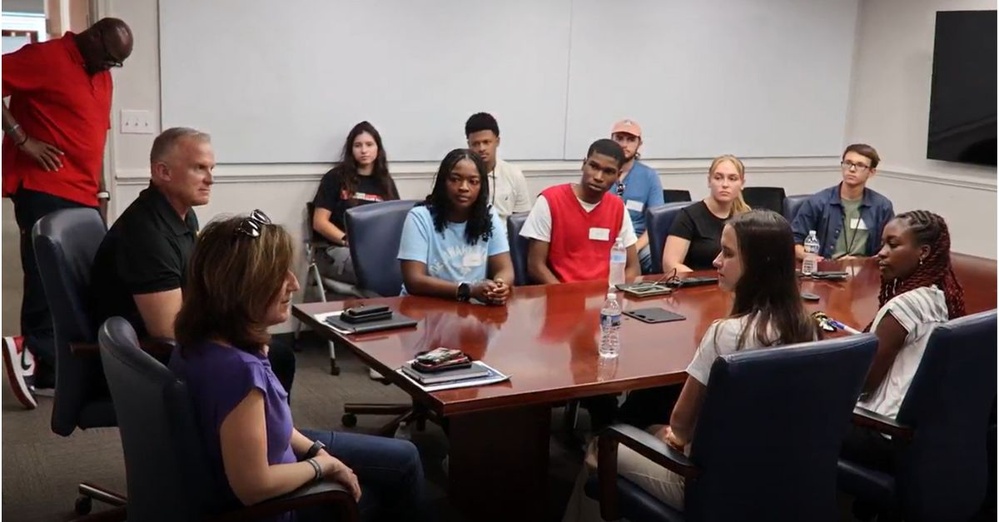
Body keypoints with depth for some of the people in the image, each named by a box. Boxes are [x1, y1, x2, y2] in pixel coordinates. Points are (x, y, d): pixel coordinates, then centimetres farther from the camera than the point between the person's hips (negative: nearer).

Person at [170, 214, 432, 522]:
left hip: (268, 459, 8)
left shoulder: (201, 340, -9)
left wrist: (314, 450, 0)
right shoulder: (237, 368, -39)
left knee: (403, 457, 20)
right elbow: (254, 487, -33)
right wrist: (324, 465, -18)